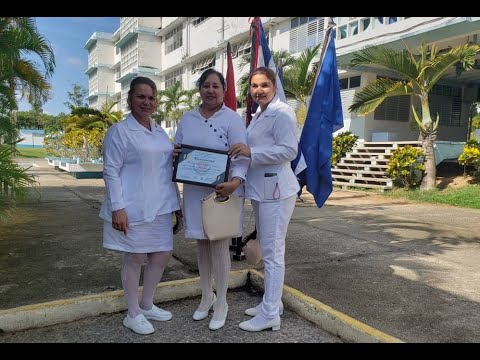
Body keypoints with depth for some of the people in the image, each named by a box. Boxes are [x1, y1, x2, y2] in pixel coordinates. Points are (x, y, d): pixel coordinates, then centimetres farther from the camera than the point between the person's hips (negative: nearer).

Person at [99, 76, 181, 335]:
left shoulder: (160, 132, 14)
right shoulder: (119, 131, -6)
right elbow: (111, 171, -10)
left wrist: (175, 202, 18)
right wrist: (117, 207, -18)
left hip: (159, 206, 7)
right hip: (133, 207, -7)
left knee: (163, 254, 12)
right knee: (135, 258, 4)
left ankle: (147, 306, 32)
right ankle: (133, 314, 22)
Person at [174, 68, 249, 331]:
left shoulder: (232, 119, -6)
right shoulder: (187, 118, 10)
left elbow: (241, 156, -13)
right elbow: (177, 147, 16)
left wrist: (235, 181, -30)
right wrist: (174, 153, -8)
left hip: (221, 191, -4)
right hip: (194, 191, 5)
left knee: (219, 245, 1)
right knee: (202, 244, 13)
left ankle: (221, 303, 18)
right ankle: (206, 297, 31)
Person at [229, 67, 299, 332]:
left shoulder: (282, 113, -10)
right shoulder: (258, 115, 18)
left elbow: (289, 150, -20)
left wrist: (251, 152, -24)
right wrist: (241, 151, 13)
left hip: (275, 189, -10)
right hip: (260, 189, 10)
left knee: (272, 252, -3)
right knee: (268, 250, 16)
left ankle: (270, 315, 8)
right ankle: (271, 302, 30)